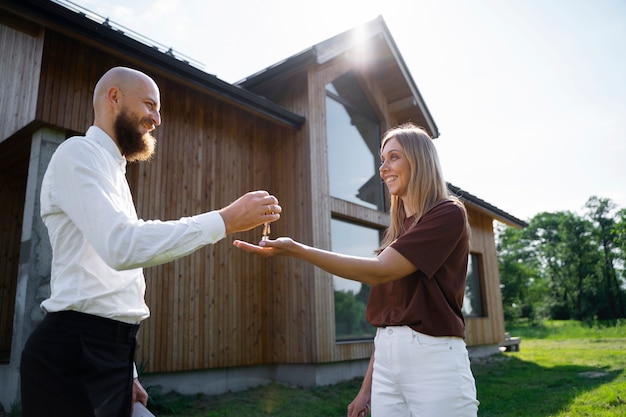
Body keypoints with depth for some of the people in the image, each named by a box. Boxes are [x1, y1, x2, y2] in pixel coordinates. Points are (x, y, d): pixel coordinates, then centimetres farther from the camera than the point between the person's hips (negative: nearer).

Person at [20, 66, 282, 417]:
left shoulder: (110, 169, 21)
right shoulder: (80, 153, -9)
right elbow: (123, 245, -28)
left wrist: (126, 371, 18)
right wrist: (225, 220, -23)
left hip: (108, 348, 9)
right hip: (76, 352, -9)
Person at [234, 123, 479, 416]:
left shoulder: (448, 213, -7)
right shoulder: (396, 230, 15)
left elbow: (380, 271, -18)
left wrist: (295, 249, -21)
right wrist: (367, 388, 14)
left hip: (433, 360, -6)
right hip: (386, 360, 7)